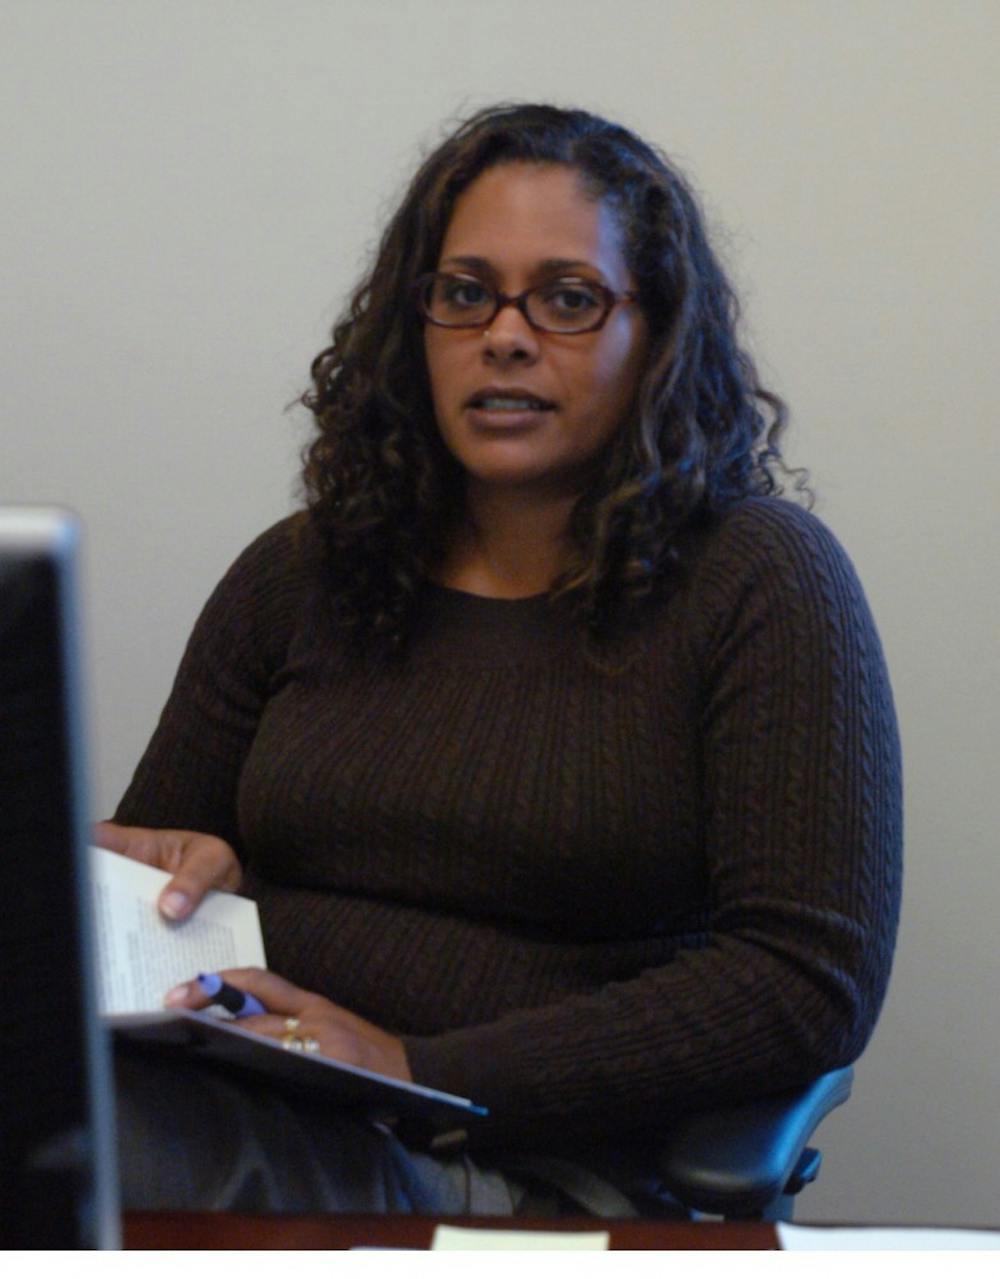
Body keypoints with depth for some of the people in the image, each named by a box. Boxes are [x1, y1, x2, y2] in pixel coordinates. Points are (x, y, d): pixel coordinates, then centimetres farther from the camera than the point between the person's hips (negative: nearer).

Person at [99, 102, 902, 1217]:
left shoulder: (761, 580, 1)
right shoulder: (299, 573, 16)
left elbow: (815, 979, -8)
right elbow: (150, 854, 24)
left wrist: (422, 1074, -14)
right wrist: (169, 873, -3)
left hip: (542, 1182, -5)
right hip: (256, 1119, 5)